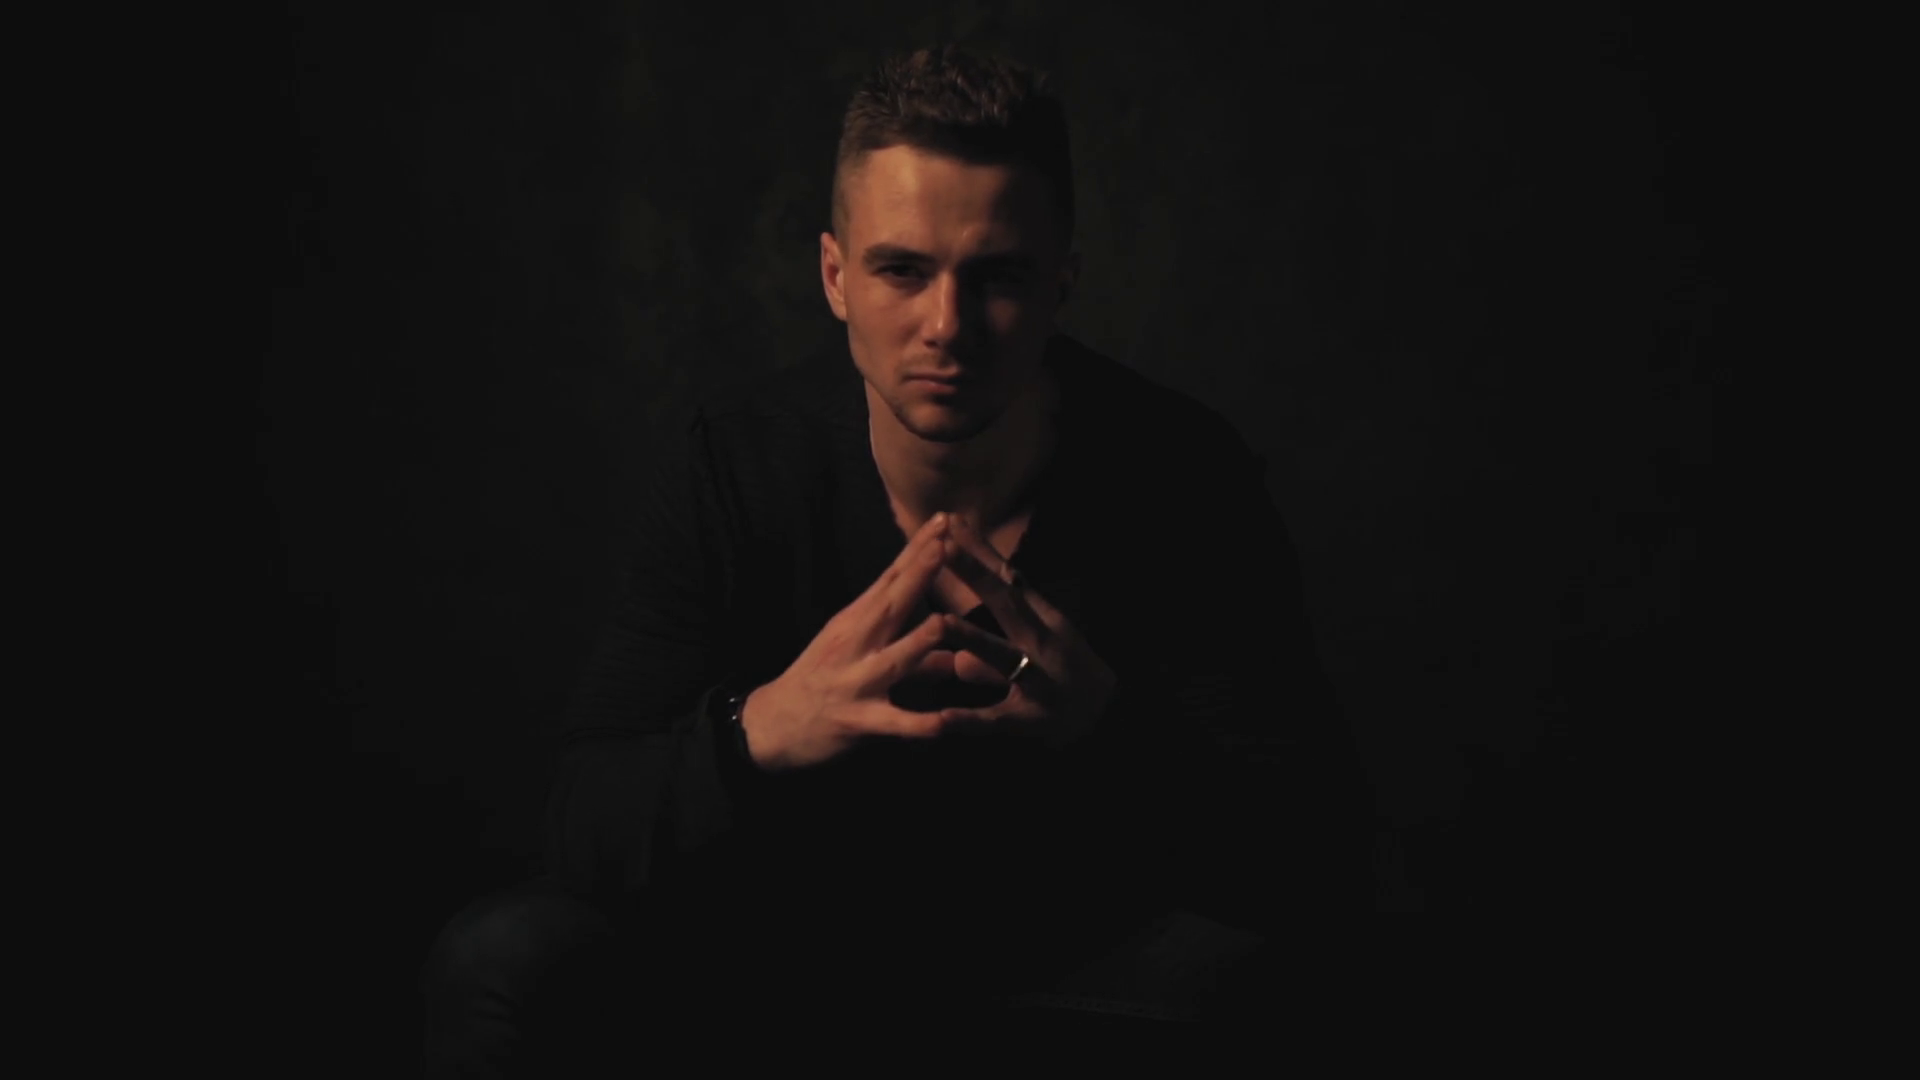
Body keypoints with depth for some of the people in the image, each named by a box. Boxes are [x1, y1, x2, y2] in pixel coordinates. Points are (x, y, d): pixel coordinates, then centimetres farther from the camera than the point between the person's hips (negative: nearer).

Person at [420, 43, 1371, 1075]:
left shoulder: (1185, 475, -17)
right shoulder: (727, 461, -14)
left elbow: (1322, 867, -20)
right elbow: (584, 828, -17)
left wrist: (1110, 726, -40)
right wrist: (760, 728, -39)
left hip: (1088, 956, -1)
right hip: (794, 937, 1)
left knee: (1238, 979, -33)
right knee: (500, 960, -22)